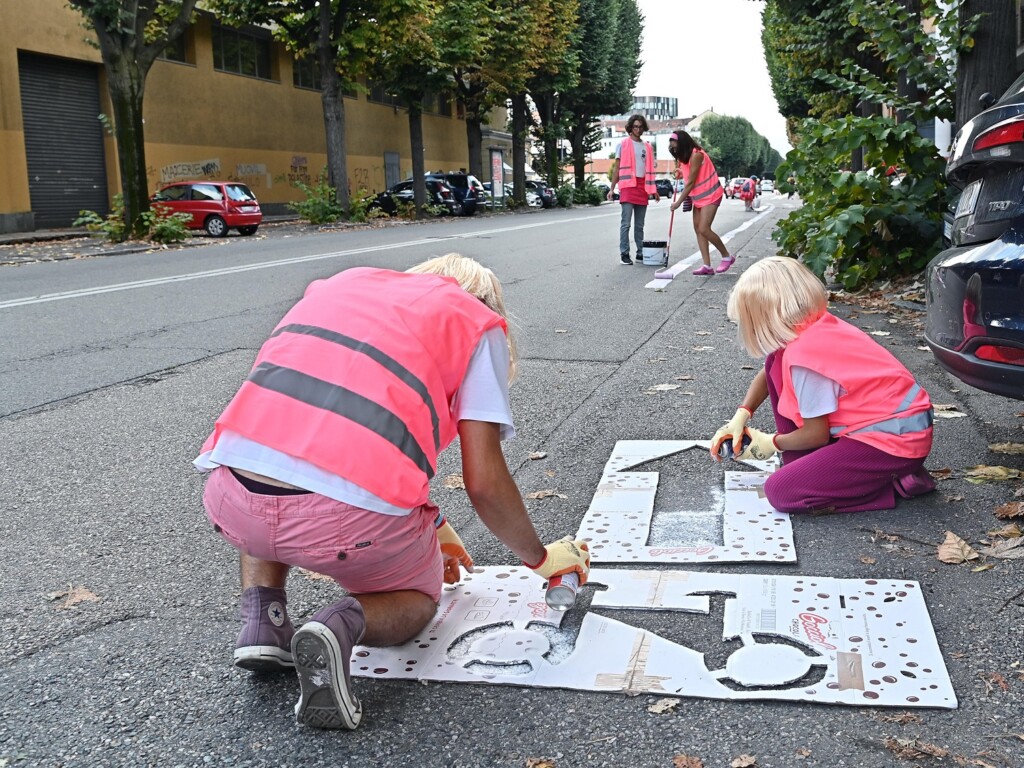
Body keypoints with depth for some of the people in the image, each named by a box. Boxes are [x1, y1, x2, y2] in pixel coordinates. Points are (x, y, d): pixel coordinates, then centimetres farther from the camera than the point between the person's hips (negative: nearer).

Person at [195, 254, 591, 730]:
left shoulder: (339, 284, 28)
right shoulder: (478, 323, 13)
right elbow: (483, 482, 6)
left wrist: (430, 524, 45)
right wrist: (542, 558, 26)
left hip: (230, 505, 5)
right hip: (347, 520, -4)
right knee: (417, 600, 28)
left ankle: (261, 619, 18)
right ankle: (345, 624, -4)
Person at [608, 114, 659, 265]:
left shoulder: (647, 147, 16)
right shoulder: (623, 144, 4)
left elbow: (650, 170, 19)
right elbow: (617, 168, 3)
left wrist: (654, 190, 13)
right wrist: (612, 188, -3)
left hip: (642, 187, 4)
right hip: (628, 186, -4)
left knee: (639, 225, 8)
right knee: (626, 223, -9)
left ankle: (640, 254, 12)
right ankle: (624, 254, -6)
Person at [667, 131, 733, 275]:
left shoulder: (696, 155, -21)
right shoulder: (684, 156, 8)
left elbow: (691, 182, -20)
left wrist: (678, 202, -17)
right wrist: (681, 172, -2)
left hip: (710, 195, -10)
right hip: (698, 196, 10)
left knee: (704, 229, -16)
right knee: (698, 229, 2)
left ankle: (726, 256, 2)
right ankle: (707, 266, 0)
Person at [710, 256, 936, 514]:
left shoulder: (804, 354, -24)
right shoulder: (817, 326, 3)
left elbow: (816, 434, -14)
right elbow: (768, 374, 22)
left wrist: (773, 443, 3)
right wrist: (741, 415, 12)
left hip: (897, 442, -9)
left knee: (781, 492, -14)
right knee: (776, 364, 5)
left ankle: (894, 481, -4)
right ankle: (801, 466, 11)